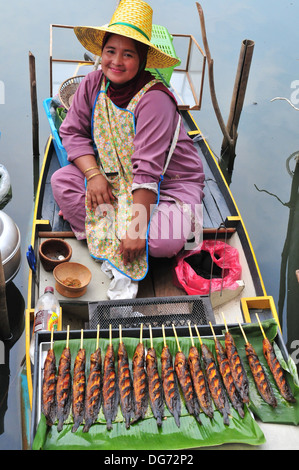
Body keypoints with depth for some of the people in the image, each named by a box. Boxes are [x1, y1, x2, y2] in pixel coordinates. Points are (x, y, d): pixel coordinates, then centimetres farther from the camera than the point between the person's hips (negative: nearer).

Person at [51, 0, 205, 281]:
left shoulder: (154, 99, -26)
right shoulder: (93, 84, -8)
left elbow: (148, 171, -29)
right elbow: (72, 132, -2)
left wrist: (136, 229, -30)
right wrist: (94, 173, -19)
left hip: (168, 183, -5)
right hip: (114, 176, 6)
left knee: (164, 242, -30)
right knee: (61, 180, -13)